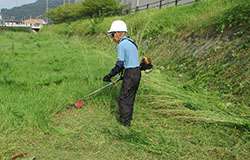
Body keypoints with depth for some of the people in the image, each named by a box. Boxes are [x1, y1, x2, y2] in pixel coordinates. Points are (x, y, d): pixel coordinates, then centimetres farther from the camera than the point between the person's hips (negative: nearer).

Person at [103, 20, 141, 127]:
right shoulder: (131, 42, 13)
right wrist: (118, 72, 21)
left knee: (123, 98, 2)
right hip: (137, 72, 9)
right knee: (130, 97, 20)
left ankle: (125, 121, 8)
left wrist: (110, 75, -6)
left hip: (130, 74, -9)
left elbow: (120, 64, -15)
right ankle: (128, 117, 32)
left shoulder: (121, 45, -14)